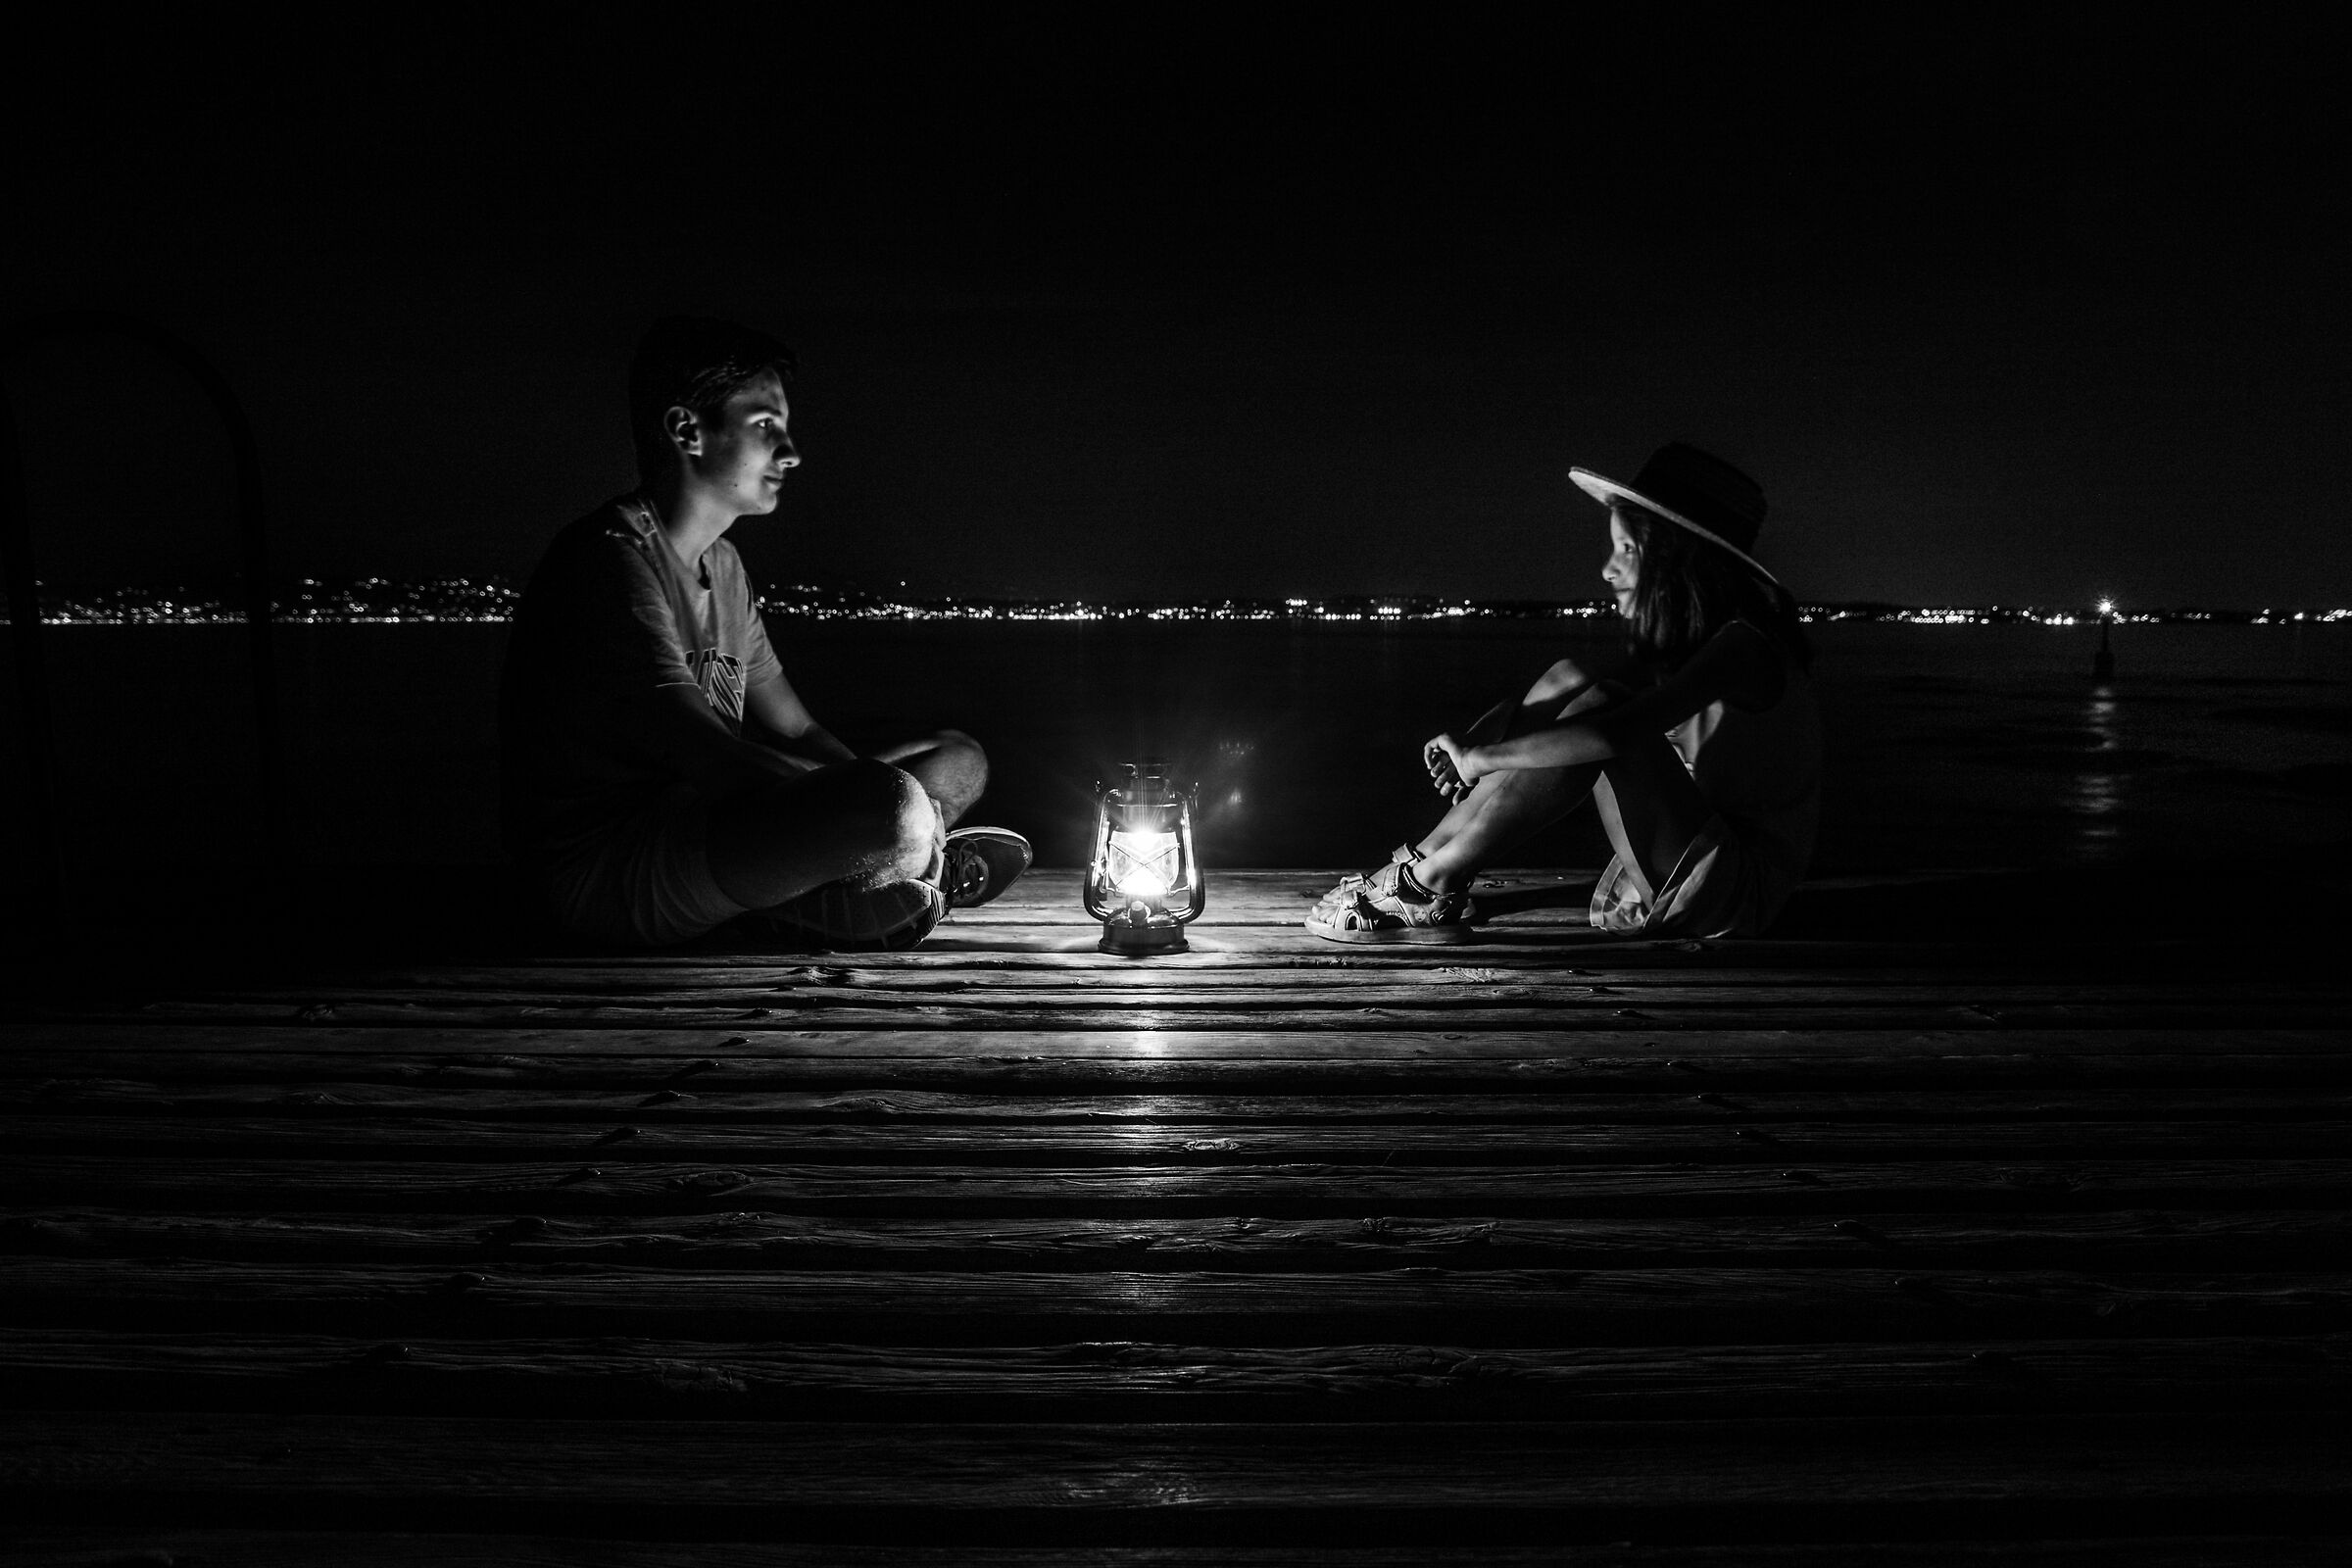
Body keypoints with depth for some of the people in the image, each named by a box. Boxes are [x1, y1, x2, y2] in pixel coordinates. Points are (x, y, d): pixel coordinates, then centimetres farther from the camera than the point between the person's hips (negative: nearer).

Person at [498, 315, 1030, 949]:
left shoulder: (723, 565, 17)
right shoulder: (610, 558, -14)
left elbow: (797, 732, 14)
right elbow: (712, 758, -23)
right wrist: (873, 804, -17)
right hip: (608, 867, -10)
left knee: (960, 759, 11)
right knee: (897, 809, -35)